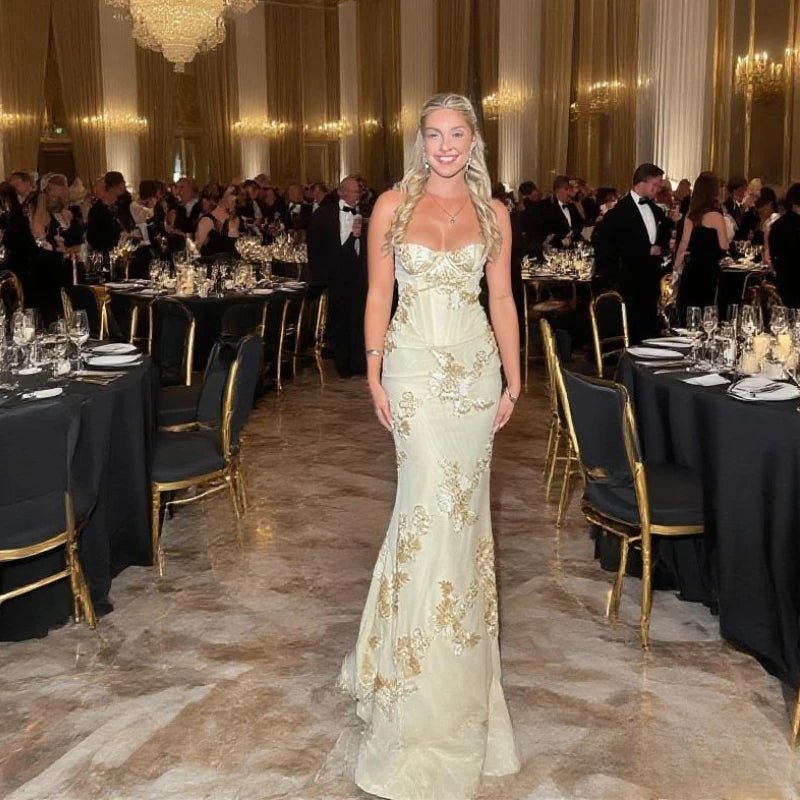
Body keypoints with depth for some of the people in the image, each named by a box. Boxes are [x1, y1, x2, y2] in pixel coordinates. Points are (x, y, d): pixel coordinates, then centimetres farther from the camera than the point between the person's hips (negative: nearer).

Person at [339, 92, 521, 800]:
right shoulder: (393, 206, 2)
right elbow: (379, 294, 3)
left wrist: (513, 381, 4)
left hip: (476, 367, 3)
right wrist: (374, 374, -3)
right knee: (434, 502, -8)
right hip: (417, 364, -2)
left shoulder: (493, 213, 6)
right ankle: (430, 674, 5)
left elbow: (502, 299, 8)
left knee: (461, 502, 8)